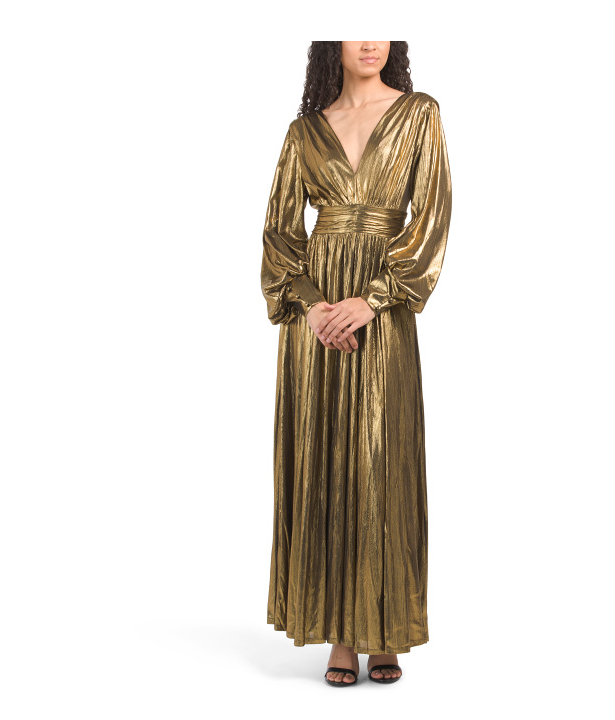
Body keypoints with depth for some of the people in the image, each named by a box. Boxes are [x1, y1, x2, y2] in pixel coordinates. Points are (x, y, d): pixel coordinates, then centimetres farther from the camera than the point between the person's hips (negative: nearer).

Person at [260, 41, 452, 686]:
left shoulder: (419, 114, 5)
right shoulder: (305, 130, 10)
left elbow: (432, 217, -4)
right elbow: (280, 227, 6)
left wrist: (371, 300, -14)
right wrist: (309, 302, -11)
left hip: (382, 314, -1)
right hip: (314, 310, 2)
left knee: (381, 465, 0)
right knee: (321, 463, 1)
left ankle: (384, 634, 12)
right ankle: (340, 634, 10)